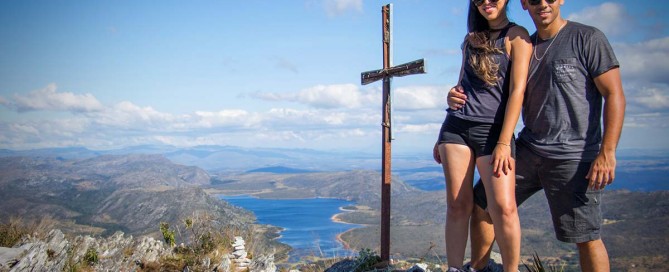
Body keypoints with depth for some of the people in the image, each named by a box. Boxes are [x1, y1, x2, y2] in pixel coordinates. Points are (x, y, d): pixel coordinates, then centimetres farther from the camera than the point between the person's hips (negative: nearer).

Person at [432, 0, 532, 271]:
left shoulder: (516, 35, 2)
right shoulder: (471, 38, 18)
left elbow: (517, 90, -7)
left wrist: (504, 142, -15)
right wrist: (443, 138, 20)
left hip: (493, 130, -4)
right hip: (456, 126, 4)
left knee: (503, 207, -15)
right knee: (458, 205, 0)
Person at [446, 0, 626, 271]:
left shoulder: (588, 38, -4)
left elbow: (614, 96, -8)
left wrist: (607, 152, -18)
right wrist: (460, 98, -1)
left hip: (573, 156, -6)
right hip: (528, 149, 6)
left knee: (586, 237, -2)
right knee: (481, 204, 8)